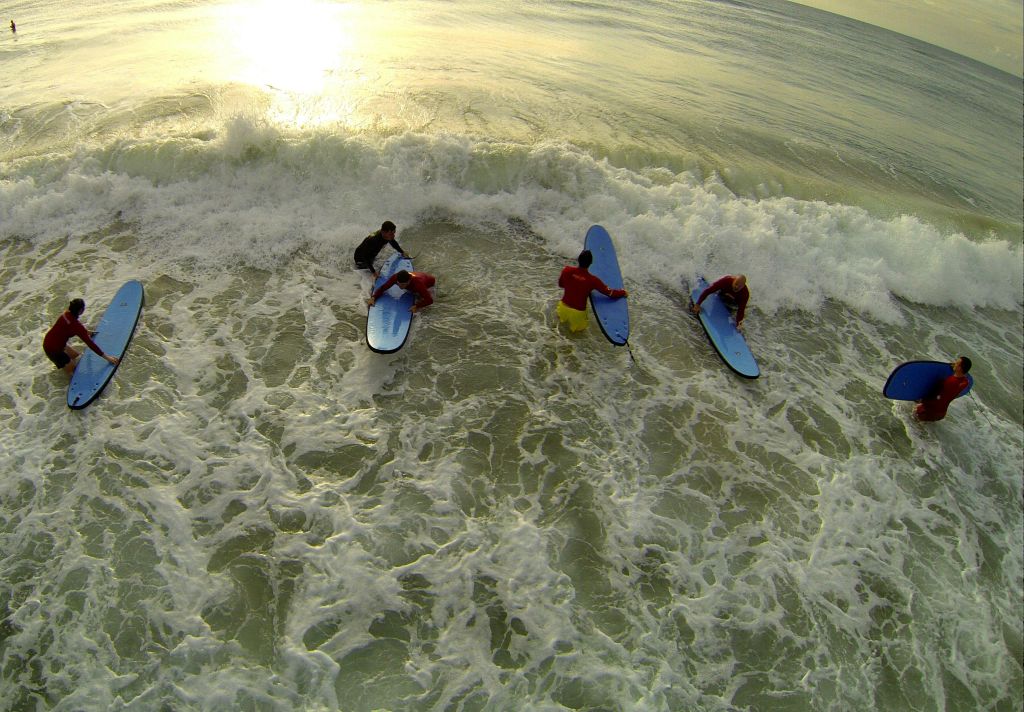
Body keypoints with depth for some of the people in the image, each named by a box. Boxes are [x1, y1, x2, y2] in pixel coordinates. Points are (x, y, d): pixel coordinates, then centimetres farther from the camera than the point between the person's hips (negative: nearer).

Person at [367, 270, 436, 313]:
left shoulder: (418, 283, -51)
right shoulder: (395, 277, -37)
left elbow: (429, 300, -53)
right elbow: (382, 288, -26)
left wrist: (416, 306, -60)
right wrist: (373, 298, -41)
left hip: (428, 279, -4)